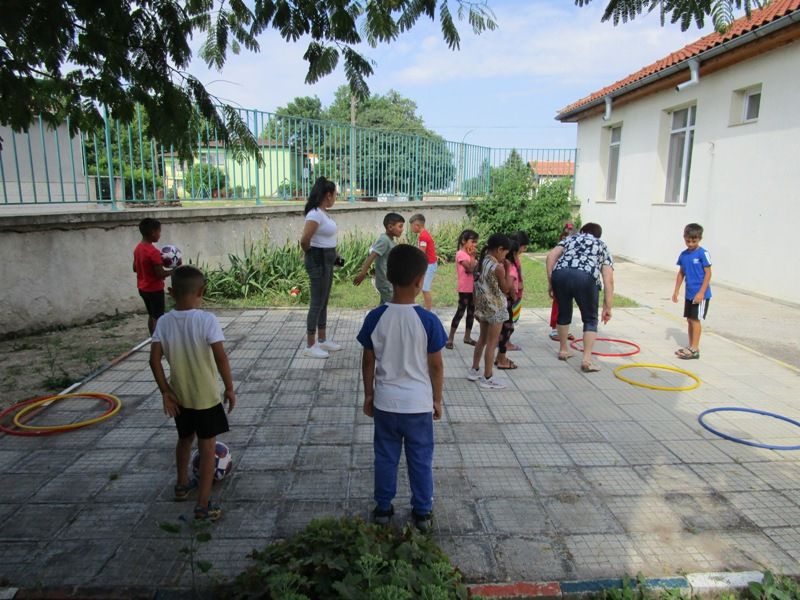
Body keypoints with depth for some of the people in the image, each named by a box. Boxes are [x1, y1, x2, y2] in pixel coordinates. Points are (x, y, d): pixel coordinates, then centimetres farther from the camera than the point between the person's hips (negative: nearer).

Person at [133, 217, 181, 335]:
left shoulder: (138, 248, 4)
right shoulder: (153, 252, -23)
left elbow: (135, 268, 14)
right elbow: (161, 274, -24)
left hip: (143, 288, 9)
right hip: (155, 289, -9)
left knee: (151, 316, 20)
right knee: (158, 318, -1)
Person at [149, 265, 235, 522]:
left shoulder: (164, 322, -6)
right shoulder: (207, 320, -20)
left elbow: (154, 360, -7)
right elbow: (221, 357, -22)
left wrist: (166, 391, 1)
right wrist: (229, 388, -10)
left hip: (179, 396, 5)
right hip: (206, 397, -5)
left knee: (184, 439, 26)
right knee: (207, 447, 6)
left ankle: (182, 485, 46)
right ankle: (203, 505, 8)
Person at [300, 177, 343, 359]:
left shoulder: (324, 212, 10)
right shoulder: (316, 214, -20)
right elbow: (304, 240, -26)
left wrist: (334, 254, 10)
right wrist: (310, 255, -7)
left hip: (327, 260, 10)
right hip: (318, 261, -10)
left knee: (324, 302, 17)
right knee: (317, 303, -3)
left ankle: (322, 340, 29)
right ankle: (310, 346, 7)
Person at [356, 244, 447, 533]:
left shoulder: (375, 317, -11)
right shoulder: (428, 320, -17)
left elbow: (368, 362, -2)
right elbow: (436, 366, -8)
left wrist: (368, 394, 11)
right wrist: (437, 399, 6)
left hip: (385, 402, 2)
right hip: (419, 403, -1)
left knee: (385, 457, 18)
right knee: (421, 459, 16)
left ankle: (383, 508, 33)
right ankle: (422, 512, 30)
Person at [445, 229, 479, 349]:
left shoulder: (469, 254, 12)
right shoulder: (461, 254, -14)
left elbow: (475, 268, 10)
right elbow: (470, 269, -24)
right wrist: (472, 256, -14)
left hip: (473, 288, 8)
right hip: (465, 289, -8)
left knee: (471, 312, 12)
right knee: (460, 312, -5)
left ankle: (467, 337, 23)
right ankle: (450, 338, 3)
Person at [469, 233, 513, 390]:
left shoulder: (482, 262, 3)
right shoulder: (498, 267, -20)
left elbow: (476, 286, 8)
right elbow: (506, 289, -10)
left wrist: (477, 306, 16)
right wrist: (507, 269, -6)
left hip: (483, 307, 8)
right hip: (496, 309, -8)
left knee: (482, 339, 20)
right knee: (492, 342, 2)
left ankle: (474, 370, 30)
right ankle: (487, 378, 10)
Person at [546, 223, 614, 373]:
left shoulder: (570, 239, 33)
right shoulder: (602, 246, 29)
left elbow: (551, 255, 14)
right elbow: (608, 280, 16)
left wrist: (550, 282, 15)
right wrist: (607, 307, 15)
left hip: (560, 275, 2)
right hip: (586, 278, -2)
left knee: (563, 313, 25)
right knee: (590, 319, 16)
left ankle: (563, 350, 39)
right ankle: (587, 359, 6)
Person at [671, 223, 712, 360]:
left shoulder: (703, 254, -13)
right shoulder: (683, 255, 6)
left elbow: (708, 273, -13)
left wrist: (701, 293, -17)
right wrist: (676, 291, 13)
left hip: (700, 294, -7)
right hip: (689, 293, 7)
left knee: (695, 319, -4)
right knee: (689, 319, 12)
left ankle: (694, 349, 2)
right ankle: (691, 346, 22)